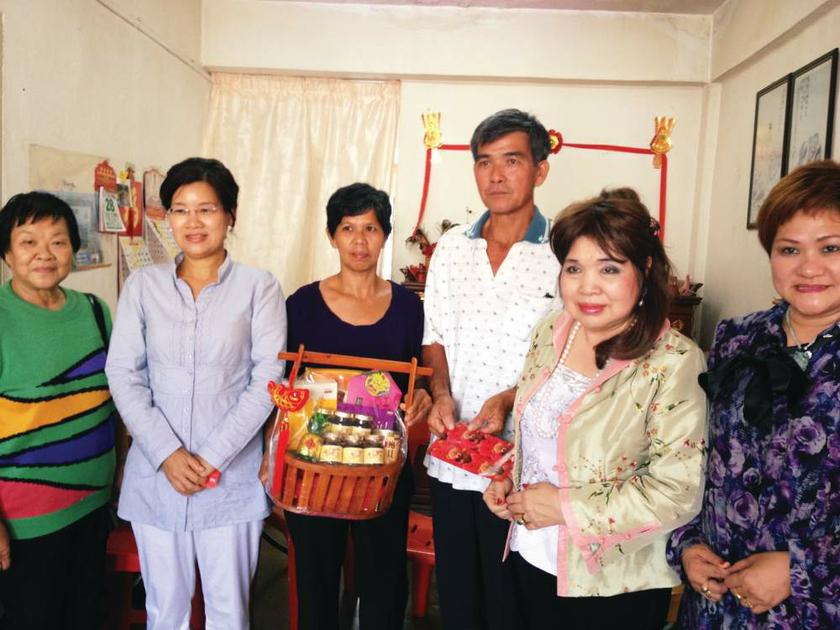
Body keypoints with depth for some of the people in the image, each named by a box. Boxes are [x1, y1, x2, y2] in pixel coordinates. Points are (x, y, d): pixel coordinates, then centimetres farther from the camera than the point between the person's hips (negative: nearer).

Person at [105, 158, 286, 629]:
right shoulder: (143, 285, 3)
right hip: (157, 475, 2)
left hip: (232, 477, -1)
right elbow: (123, 375, 0)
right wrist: (166, 452, -11)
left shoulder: (259, 287, -3)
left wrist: (213, 457, -12)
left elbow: (267, 378, -7)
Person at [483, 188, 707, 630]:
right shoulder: (552, 331, -2)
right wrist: (507, 479, -3)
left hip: (614, 586, -5)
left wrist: (566, 506, -20)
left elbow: (677, 493, -21)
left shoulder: (672, 363, -20)